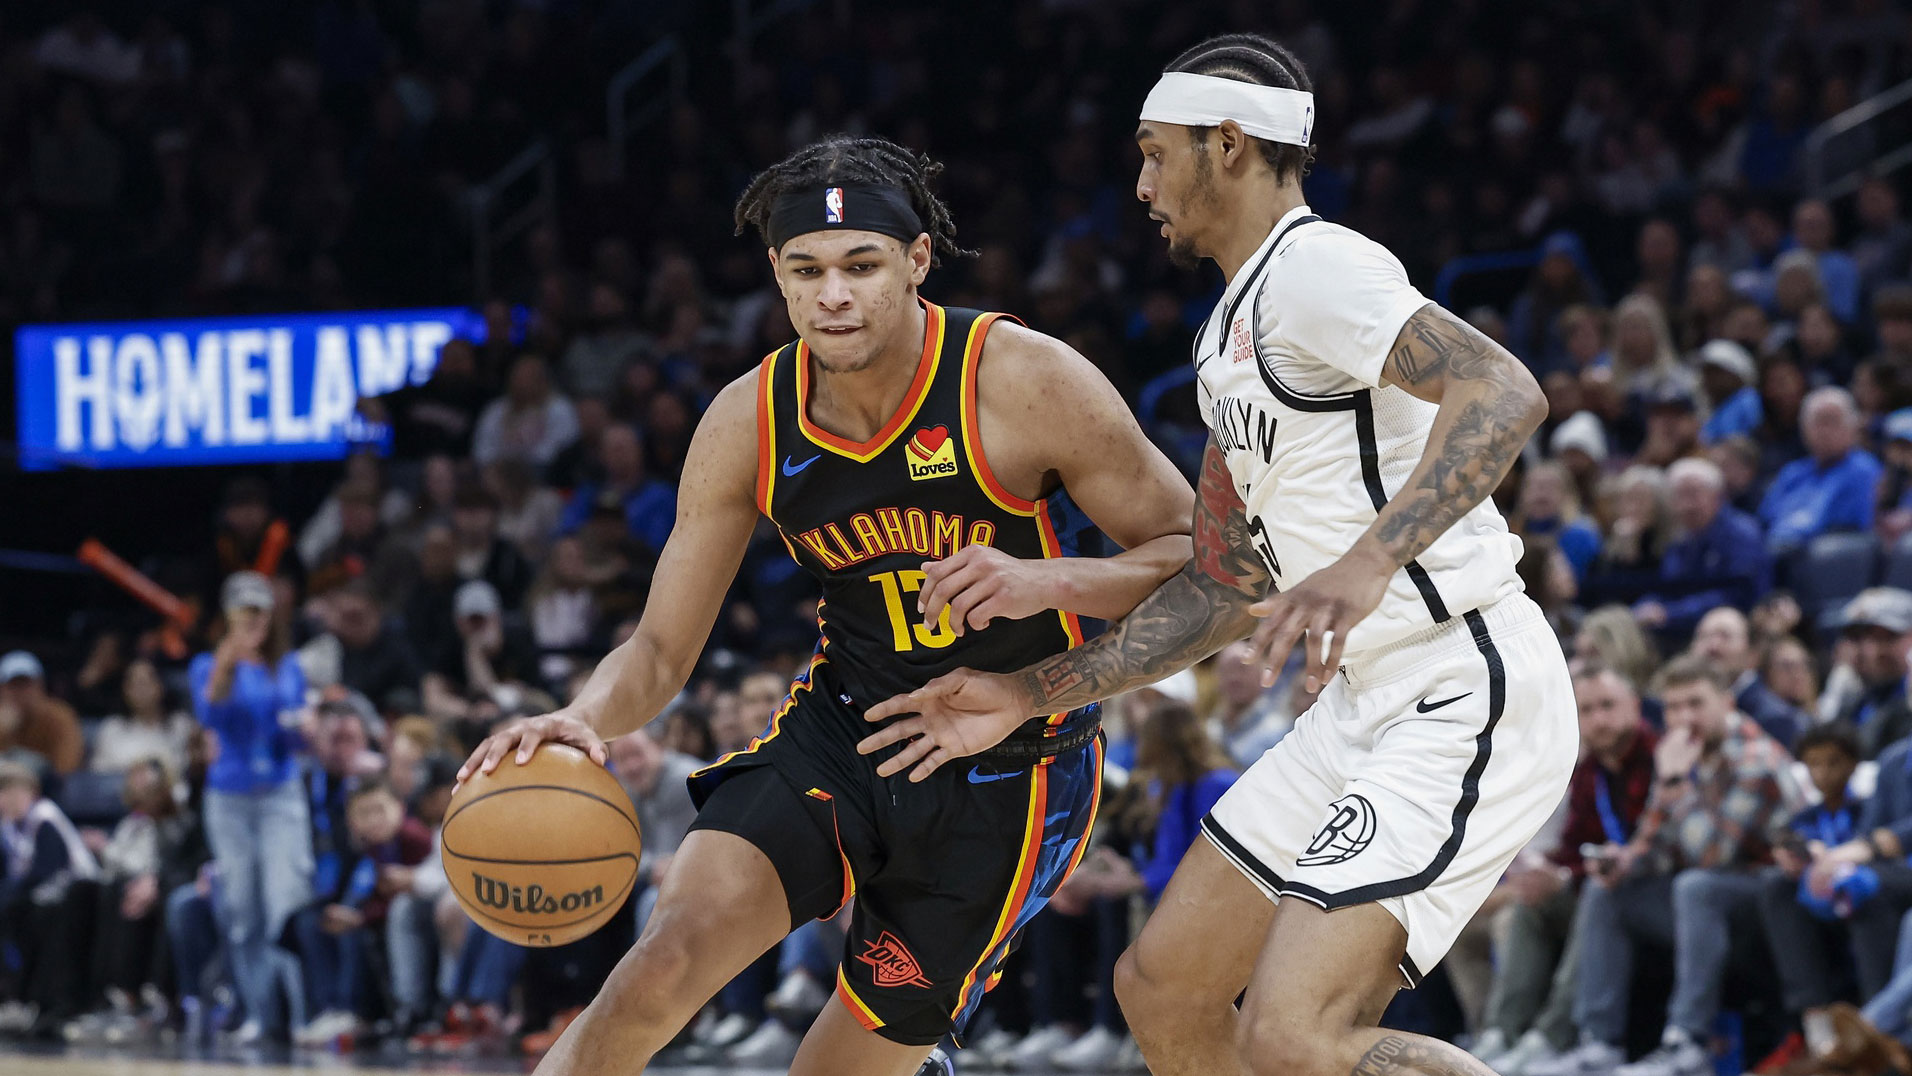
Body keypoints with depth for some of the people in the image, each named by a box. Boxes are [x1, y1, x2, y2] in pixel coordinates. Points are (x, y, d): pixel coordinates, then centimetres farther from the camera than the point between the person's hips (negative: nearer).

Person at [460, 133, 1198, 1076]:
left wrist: (1043, 583, -31)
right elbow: (660, 652, -3)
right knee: (673, 953, -22)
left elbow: (1196, 558, -12)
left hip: (1007, 772, -2)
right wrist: (582, 719, -26)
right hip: (839, 724, 2)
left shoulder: (1025, 382, -19)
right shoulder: (751, 421, -9)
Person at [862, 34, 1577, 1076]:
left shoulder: (1311, 268, -13)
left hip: (1465, 701, -11)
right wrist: (1028, 694, 21)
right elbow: (1225, 589, 25)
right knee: (1162, 988, 12)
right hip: (1368, 705, 11)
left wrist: (1368, 565, -40)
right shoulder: (1229, 335, 20)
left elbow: (1505, 394, -29)